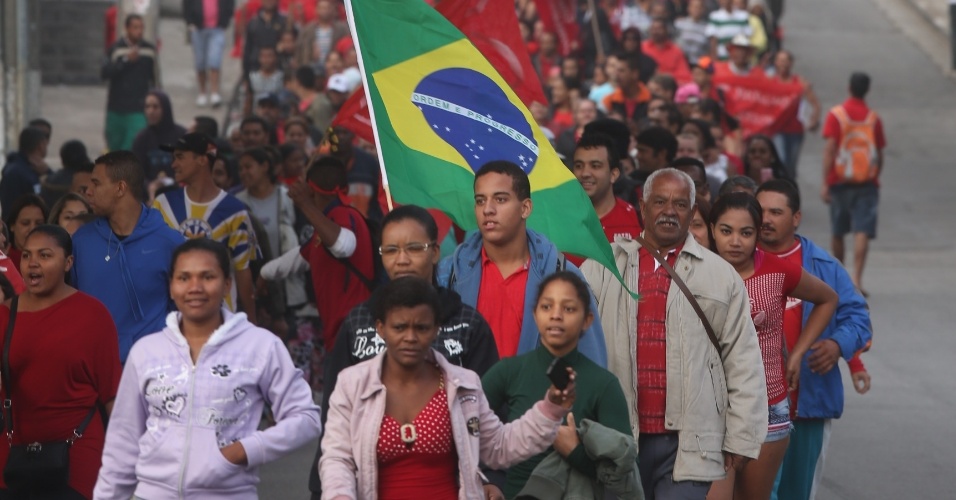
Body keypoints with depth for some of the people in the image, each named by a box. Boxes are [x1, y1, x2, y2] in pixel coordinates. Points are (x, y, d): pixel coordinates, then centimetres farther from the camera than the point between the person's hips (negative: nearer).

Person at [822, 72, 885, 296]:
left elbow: (830, 149, -10)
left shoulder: (836, 115, -4)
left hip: (840, 181, 0)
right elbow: (879, 154, 6)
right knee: (862, 231, -7)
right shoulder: (873, 118, 2)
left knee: (837, 233, 15)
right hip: (867, 181, 0)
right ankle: (857, 277, -21)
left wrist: (825, 182, -10)